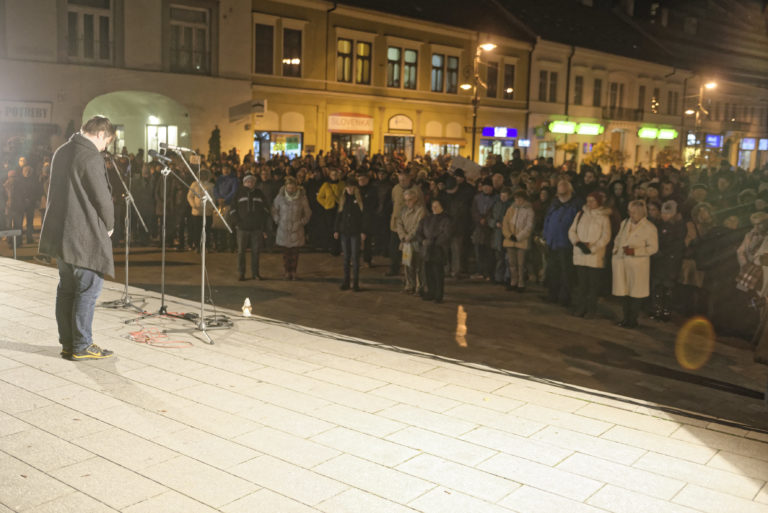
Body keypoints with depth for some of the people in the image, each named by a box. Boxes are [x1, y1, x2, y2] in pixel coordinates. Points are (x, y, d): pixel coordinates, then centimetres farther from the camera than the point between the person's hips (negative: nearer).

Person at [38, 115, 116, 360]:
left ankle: (67, 343, 20)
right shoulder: (91, 157, -16)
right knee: (89, 288, -2)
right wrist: (109, 226, 2)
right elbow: (102, 198, -17)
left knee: (66, 289, 13)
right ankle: (81, 346, 2)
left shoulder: (61, 151, 12)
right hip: (85, 236, -9)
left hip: (60, 233, 9)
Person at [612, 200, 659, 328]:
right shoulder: (624, 223, 13)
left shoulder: (649, 227, -7)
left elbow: (653, 248, -9)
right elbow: (617, 239, 23)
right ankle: (626, 317, 23)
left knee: (636, 292, 2)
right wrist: (615, 251, 9)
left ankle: (633, 319, 13)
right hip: (621, 262, 6)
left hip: (638, 263, -5)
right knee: (623, 290, 11)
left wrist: (635, 251, -18)